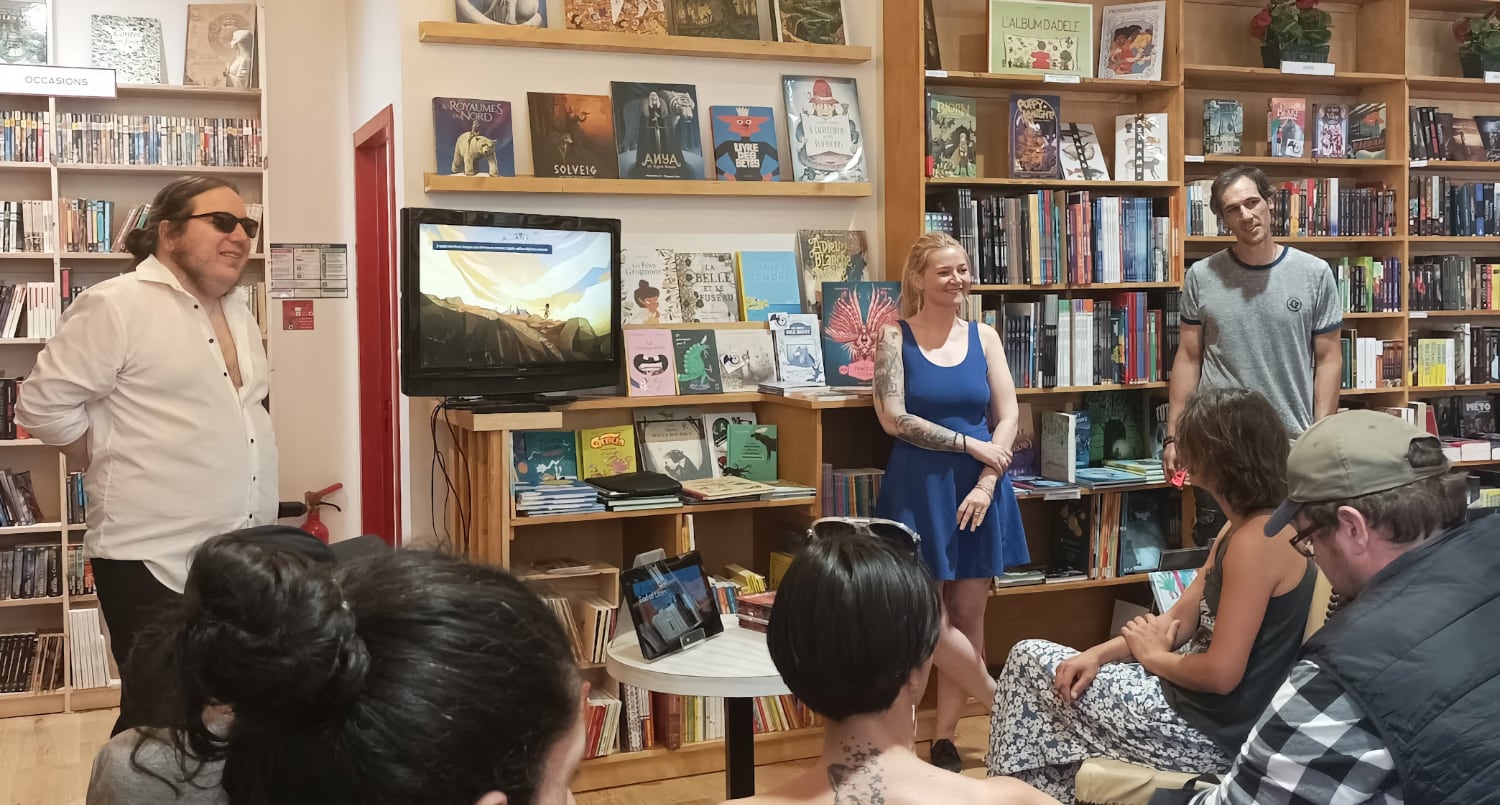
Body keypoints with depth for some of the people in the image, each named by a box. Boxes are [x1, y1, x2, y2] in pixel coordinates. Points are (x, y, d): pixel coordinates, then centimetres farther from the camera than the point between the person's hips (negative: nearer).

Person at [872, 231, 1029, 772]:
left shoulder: (983, 336, 6)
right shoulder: (895, 337, -2)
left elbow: (1008, 418, 3)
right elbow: (894, 418, -11)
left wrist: (985, 483, -10)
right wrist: (970, 445, -11)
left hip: (978, 489, 3)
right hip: (918, 489, -3)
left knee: (968, 615, 4)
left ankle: (944, 739, 16)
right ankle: (1005, 702, 18)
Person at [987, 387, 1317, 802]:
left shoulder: (1257, 541, -25)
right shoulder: (1243, 528, 8)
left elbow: (1222, 674, -26)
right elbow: (1182, 619, 9)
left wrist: (1154, 656, -6)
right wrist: (1099, 654, -5)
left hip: (1210, 731, -10)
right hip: (1199, 705, 10)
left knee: (1030, 661, 2)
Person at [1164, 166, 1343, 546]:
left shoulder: (1315, 274, -1)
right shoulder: (1201, 277, 0)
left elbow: (1328, 359, 1)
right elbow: (1188, 358, 4)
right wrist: (1173, 435, 0)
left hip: (1294, 444, 0)